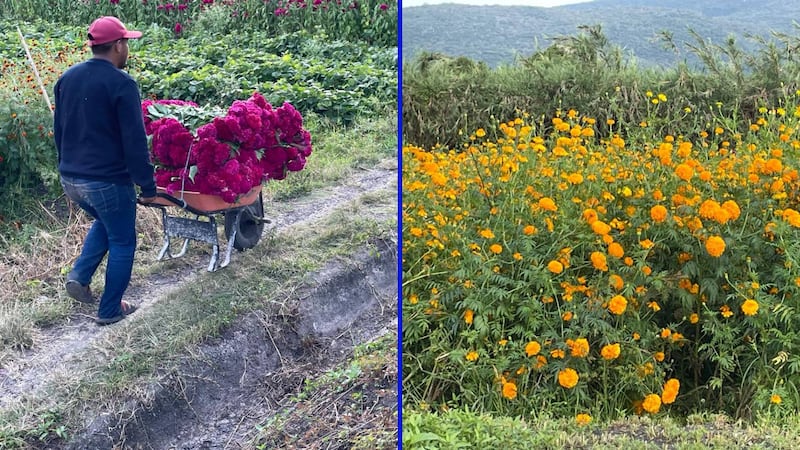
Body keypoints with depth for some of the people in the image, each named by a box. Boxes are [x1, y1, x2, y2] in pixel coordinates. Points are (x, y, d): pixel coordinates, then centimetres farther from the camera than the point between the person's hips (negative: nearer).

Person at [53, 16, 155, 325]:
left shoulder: (67, 78, 7)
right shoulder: (122, 84, -17)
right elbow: (135, 142, -18)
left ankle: (79, 275, 16)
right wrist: (147, 186, -11)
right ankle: (110, 310, 18)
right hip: (108, 181, -7)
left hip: (70, 178, 7)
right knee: (122, 242, 11)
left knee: (103, 222, 32)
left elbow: (59, 129, 16)